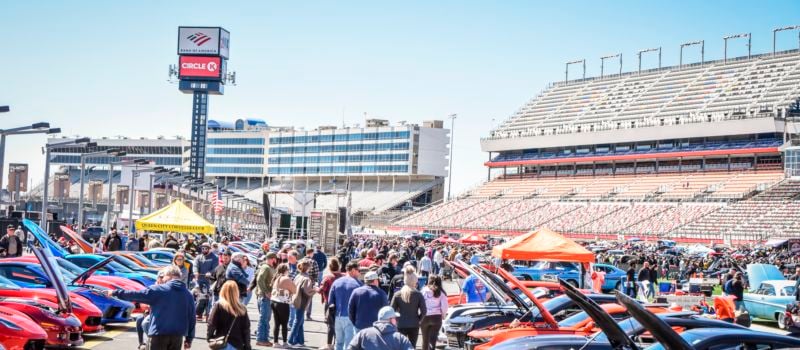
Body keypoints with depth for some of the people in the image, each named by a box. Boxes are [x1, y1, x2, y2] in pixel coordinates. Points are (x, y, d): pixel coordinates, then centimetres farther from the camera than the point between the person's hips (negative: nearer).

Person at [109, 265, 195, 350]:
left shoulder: (158, 290, -6)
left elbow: (136, 295, -6)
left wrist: (115, 292, 4)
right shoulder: (188, 294, 6)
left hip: (159, 334, -4)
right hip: (178, 335, 4)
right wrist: (189, 338, 11)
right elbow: (191, 317, 5)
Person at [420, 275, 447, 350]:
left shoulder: (424, 291, -1)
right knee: (432, 340, -1)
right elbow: (444, 306, -8)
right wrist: (442, 315, 9)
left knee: (425, 340, 15)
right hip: (436, 318, -1)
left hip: (425, 317, 1)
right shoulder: (441, 292, -1)